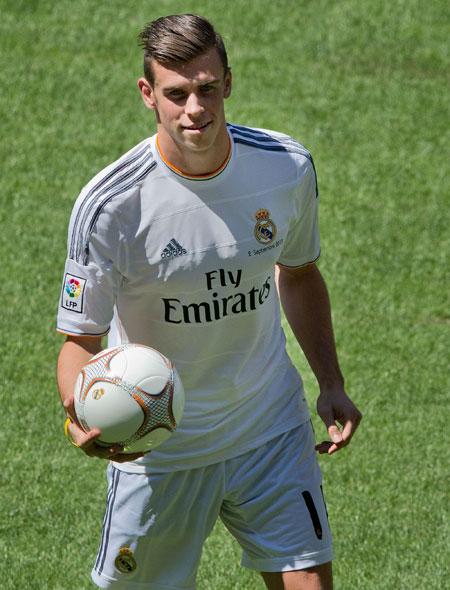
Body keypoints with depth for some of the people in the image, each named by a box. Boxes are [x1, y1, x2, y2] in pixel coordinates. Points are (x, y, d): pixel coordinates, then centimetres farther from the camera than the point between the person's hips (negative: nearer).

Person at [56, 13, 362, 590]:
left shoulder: (287, 168, -9)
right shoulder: (108, 206, -21)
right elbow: (81, 339, -13)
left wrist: (331, 383, 6)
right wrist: (80, 416, -34)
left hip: (271, 431, 3)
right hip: (156, 449, -2)